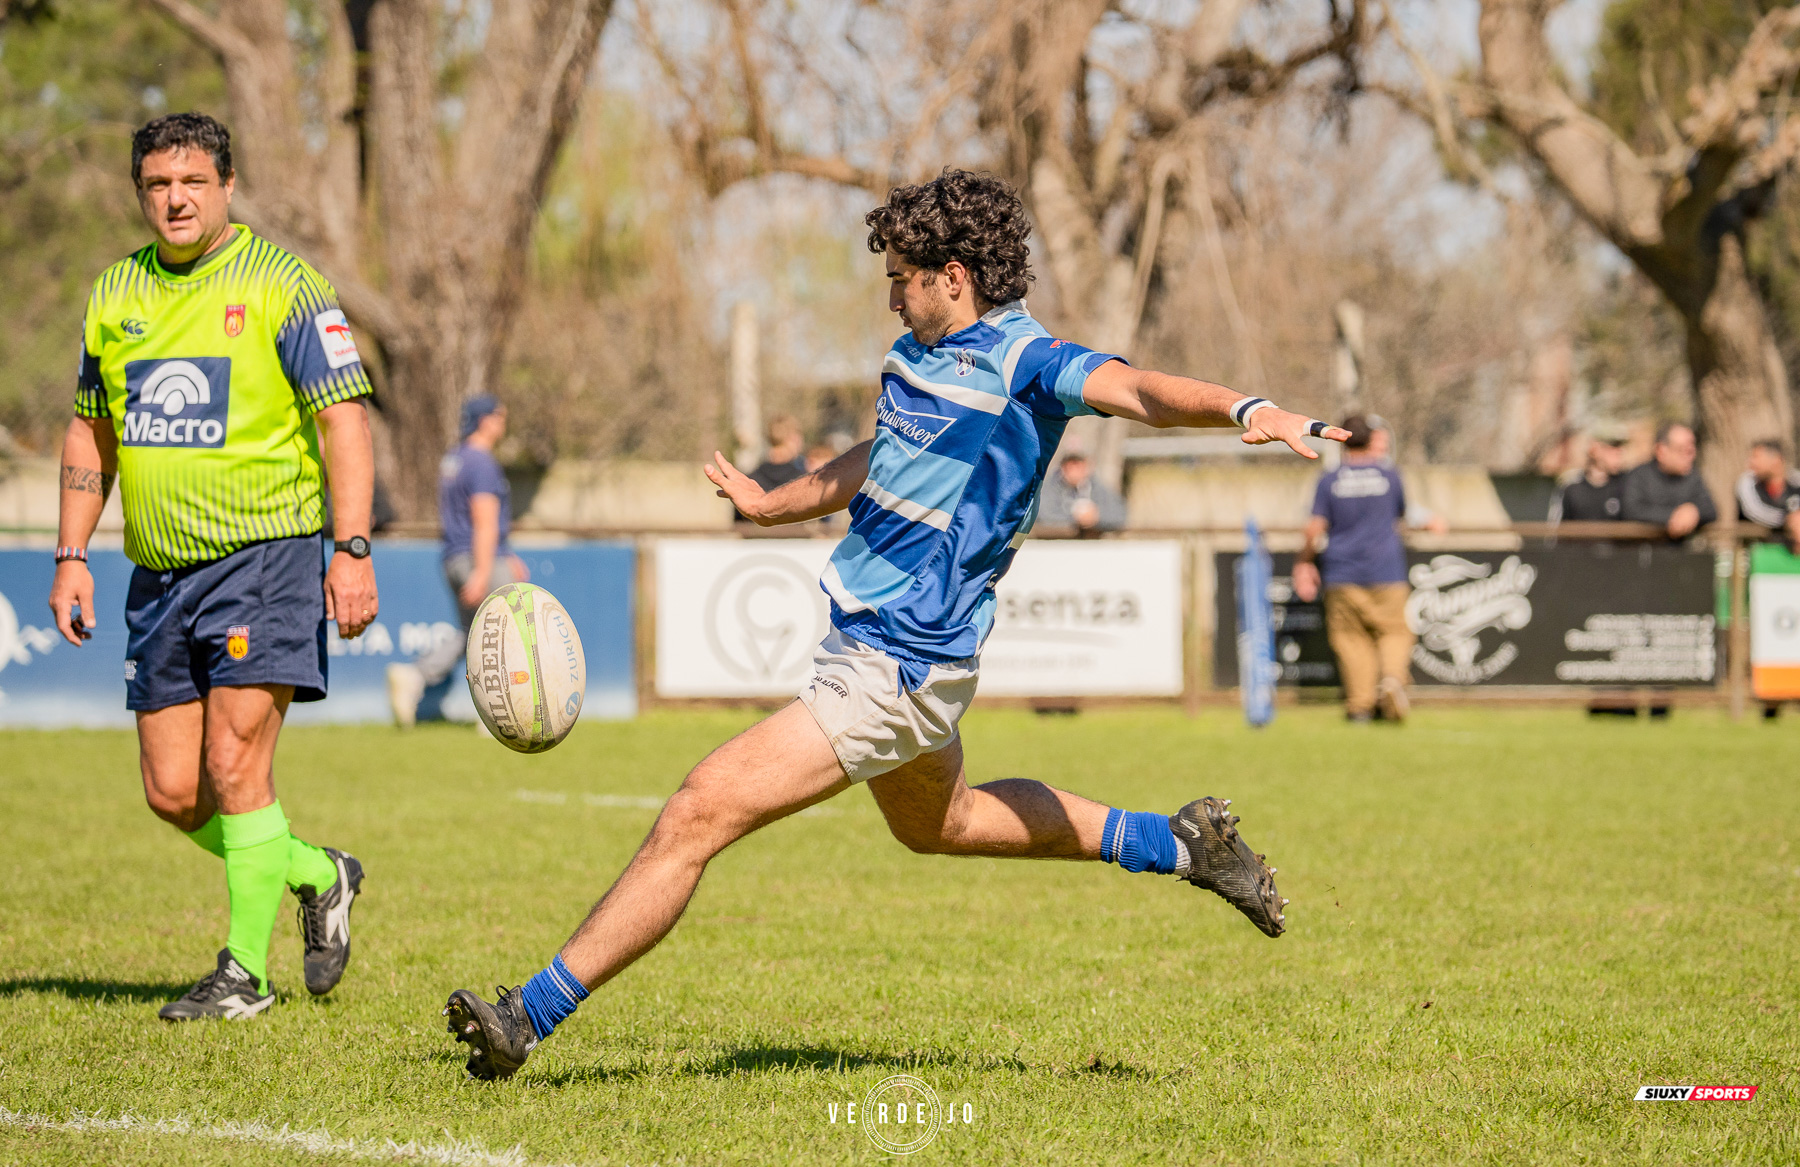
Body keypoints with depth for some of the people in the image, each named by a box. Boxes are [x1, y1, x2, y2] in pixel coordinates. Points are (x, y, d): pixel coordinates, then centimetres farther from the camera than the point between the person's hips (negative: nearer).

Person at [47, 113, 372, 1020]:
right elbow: (90, 431, 20)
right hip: (159, 573, 6)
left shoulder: (281, 284, -6)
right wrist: (72, 555, 13)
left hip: (263, 555, -6)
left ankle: (245, 969, -3)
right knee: (172, 793, 3)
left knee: (234, 765, -13)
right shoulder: (115, 294, 10)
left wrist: (351, 551, -16)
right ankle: (318, 876, 26)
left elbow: (344, 418, -8)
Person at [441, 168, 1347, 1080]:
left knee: (700, 812, -14)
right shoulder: (914, 354, 8)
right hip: (866, 637, 11)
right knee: (941, 822, 33)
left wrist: (1249, 410, -52)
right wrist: (772, 504, 37)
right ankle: (1181, 844, 42)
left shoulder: (1020, 361, -18)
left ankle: (527, 1019, -9)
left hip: (897, 668, -11)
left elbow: (1136, 390, -35)